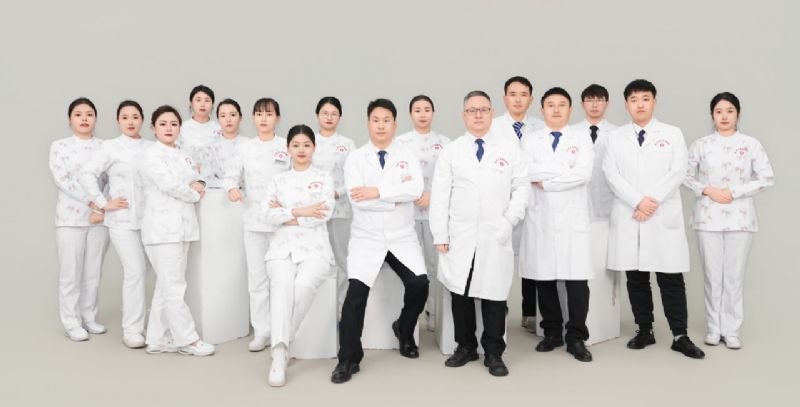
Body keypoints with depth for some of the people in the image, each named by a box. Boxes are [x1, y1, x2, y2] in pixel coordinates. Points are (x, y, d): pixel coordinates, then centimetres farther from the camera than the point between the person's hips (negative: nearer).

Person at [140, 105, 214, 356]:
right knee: (174, 288, -4)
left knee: (166, 288, 11)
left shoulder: (184, 156, 18)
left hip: (182, 227, 8)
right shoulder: (152, 155, -5)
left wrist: (198, 184, -8)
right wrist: (195, 195, -3)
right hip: (162, 228, -8)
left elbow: (196, 179, 16)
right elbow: (168, 184, -16)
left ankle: (158, 340, 19)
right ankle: (187, 339, 4)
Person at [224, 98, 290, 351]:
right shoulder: (244, 148, 8)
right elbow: (231, 175, 8)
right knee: (257, 276, 5)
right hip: (253, 219, 2)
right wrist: (232, 188, -13)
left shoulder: (287, 147, 1)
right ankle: (261, 331, 14)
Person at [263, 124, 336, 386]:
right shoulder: (278, 180, 17)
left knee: (304, 285, -33)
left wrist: (287, 215, -4)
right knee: (282, 284, -32)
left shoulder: (324, 177, 11)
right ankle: (279, 354, -38)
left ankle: (281, 344, -16)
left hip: (314, 248, -1)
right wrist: (300, 211, -11)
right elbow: (269, 215, 2)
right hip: (283, 247, 1)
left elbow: (324, 214, -4)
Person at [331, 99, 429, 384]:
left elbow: (416, 190, -15)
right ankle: (348, 360, 4)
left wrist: (379, 192, -23)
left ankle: (404, 331, 21)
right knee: (356, 294, -12)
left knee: (419, 285, -12)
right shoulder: (355, 159, 0)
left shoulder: (408, 157, 4)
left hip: (402, 237, 2)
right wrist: (398, 193, -13)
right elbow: (357, 199, -15)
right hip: (367, 238, -1)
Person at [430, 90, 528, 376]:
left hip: (496, 237, -1)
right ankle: (465, 347, 23)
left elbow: (521, 187, 6)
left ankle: (493, 354, 16)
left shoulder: (510, 149, 7)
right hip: (459, 237, 1)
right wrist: (440, 235, -3)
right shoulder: (451, 151, 7)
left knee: (494, 294, 3)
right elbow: (440, 195, 3)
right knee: (460, 294, 7)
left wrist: (510, 221, -7)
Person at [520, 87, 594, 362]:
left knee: (577, 279, -5)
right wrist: (566, 169, -9)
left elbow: (584, 174, -9)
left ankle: (576, 338, 6)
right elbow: (527, 172, -8)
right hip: (540, 219, 1)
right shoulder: (530, 141, 11)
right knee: (544, 278, 5)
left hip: (572, 219, -1)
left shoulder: (582, 141, 9)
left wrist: (546, 180, -10)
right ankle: (552, 332, 19)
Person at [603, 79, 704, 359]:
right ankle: (644, 331, 19)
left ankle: (680, 336, 9)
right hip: (628, 217, 1)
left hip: (664, 218, -1)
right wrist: (638, 202, -14)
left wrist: (653, 201, -14)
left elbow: (678, 172, -3)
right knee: (636, 278, 7)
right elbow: (611, 175, -2)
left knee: (671, 279, 1)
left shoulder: (672, 134, 7)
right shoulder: (615, 137, 9)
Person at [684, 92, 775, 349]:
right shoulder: (701, 144, 3)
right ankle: (713, 328, 18)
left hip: (739, 218, 0)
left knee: (734, 276, 2)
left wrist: (735, 192, -11)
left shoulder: (751, 144, 2)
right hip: (708, 218, 0)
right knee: (712, 276, 6)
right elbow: (686, 176, 6)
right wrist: (707, 190, -10)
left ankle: (732, 330, 13)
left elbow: (767, 178, -1)